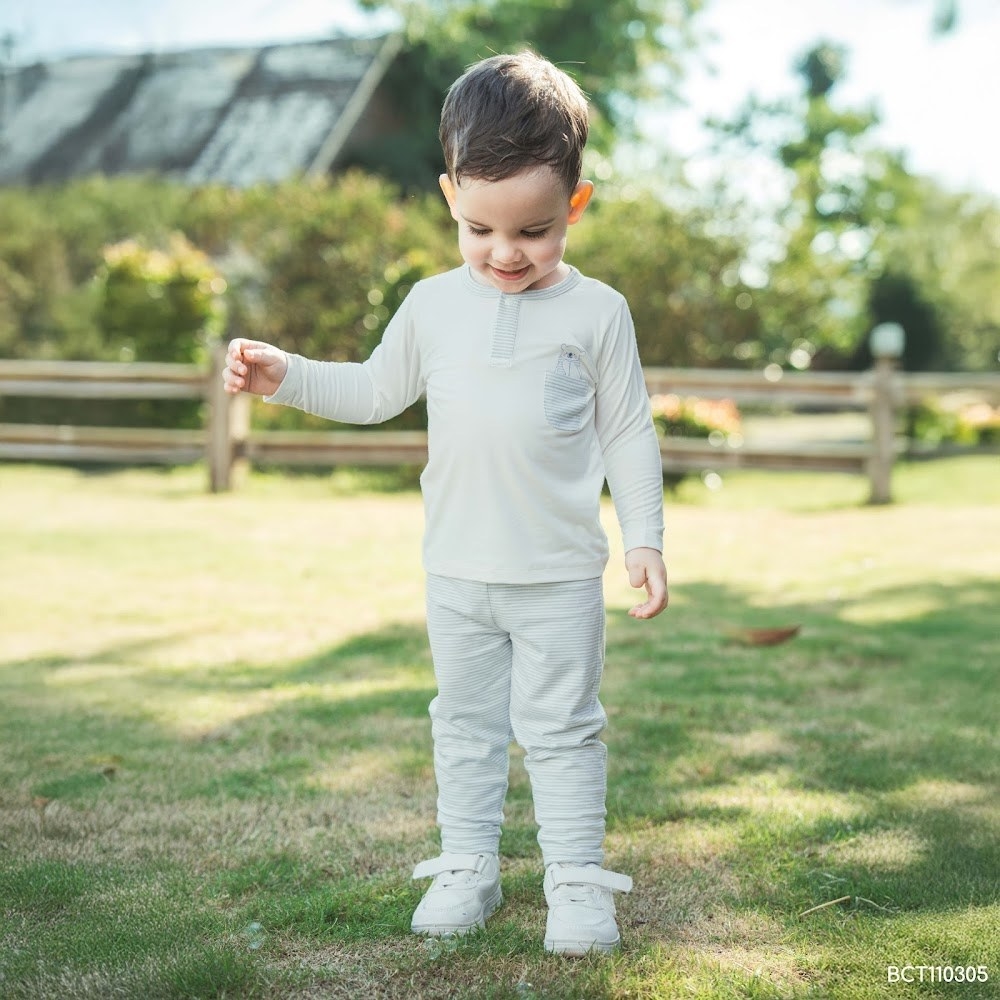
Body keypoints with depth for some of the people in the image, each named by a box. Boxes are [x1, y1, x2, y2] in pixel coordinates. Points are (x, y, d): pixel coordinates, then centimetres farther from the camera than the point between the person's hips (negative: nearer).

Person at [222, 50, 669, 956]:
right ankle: (467, 868, 26)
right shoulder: (433, 305, 2)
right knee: (465, 722, 14)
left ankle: (577, 880, 16)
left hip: (560, 574, -3)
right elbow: (377, 392, 15)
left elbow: (628, 432, -1)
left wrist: (645, 539, -4)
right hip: (457, 572, 4)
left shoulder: (598, 312, -6)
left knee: (563, 729, 5)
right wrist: (284, 376, 3)